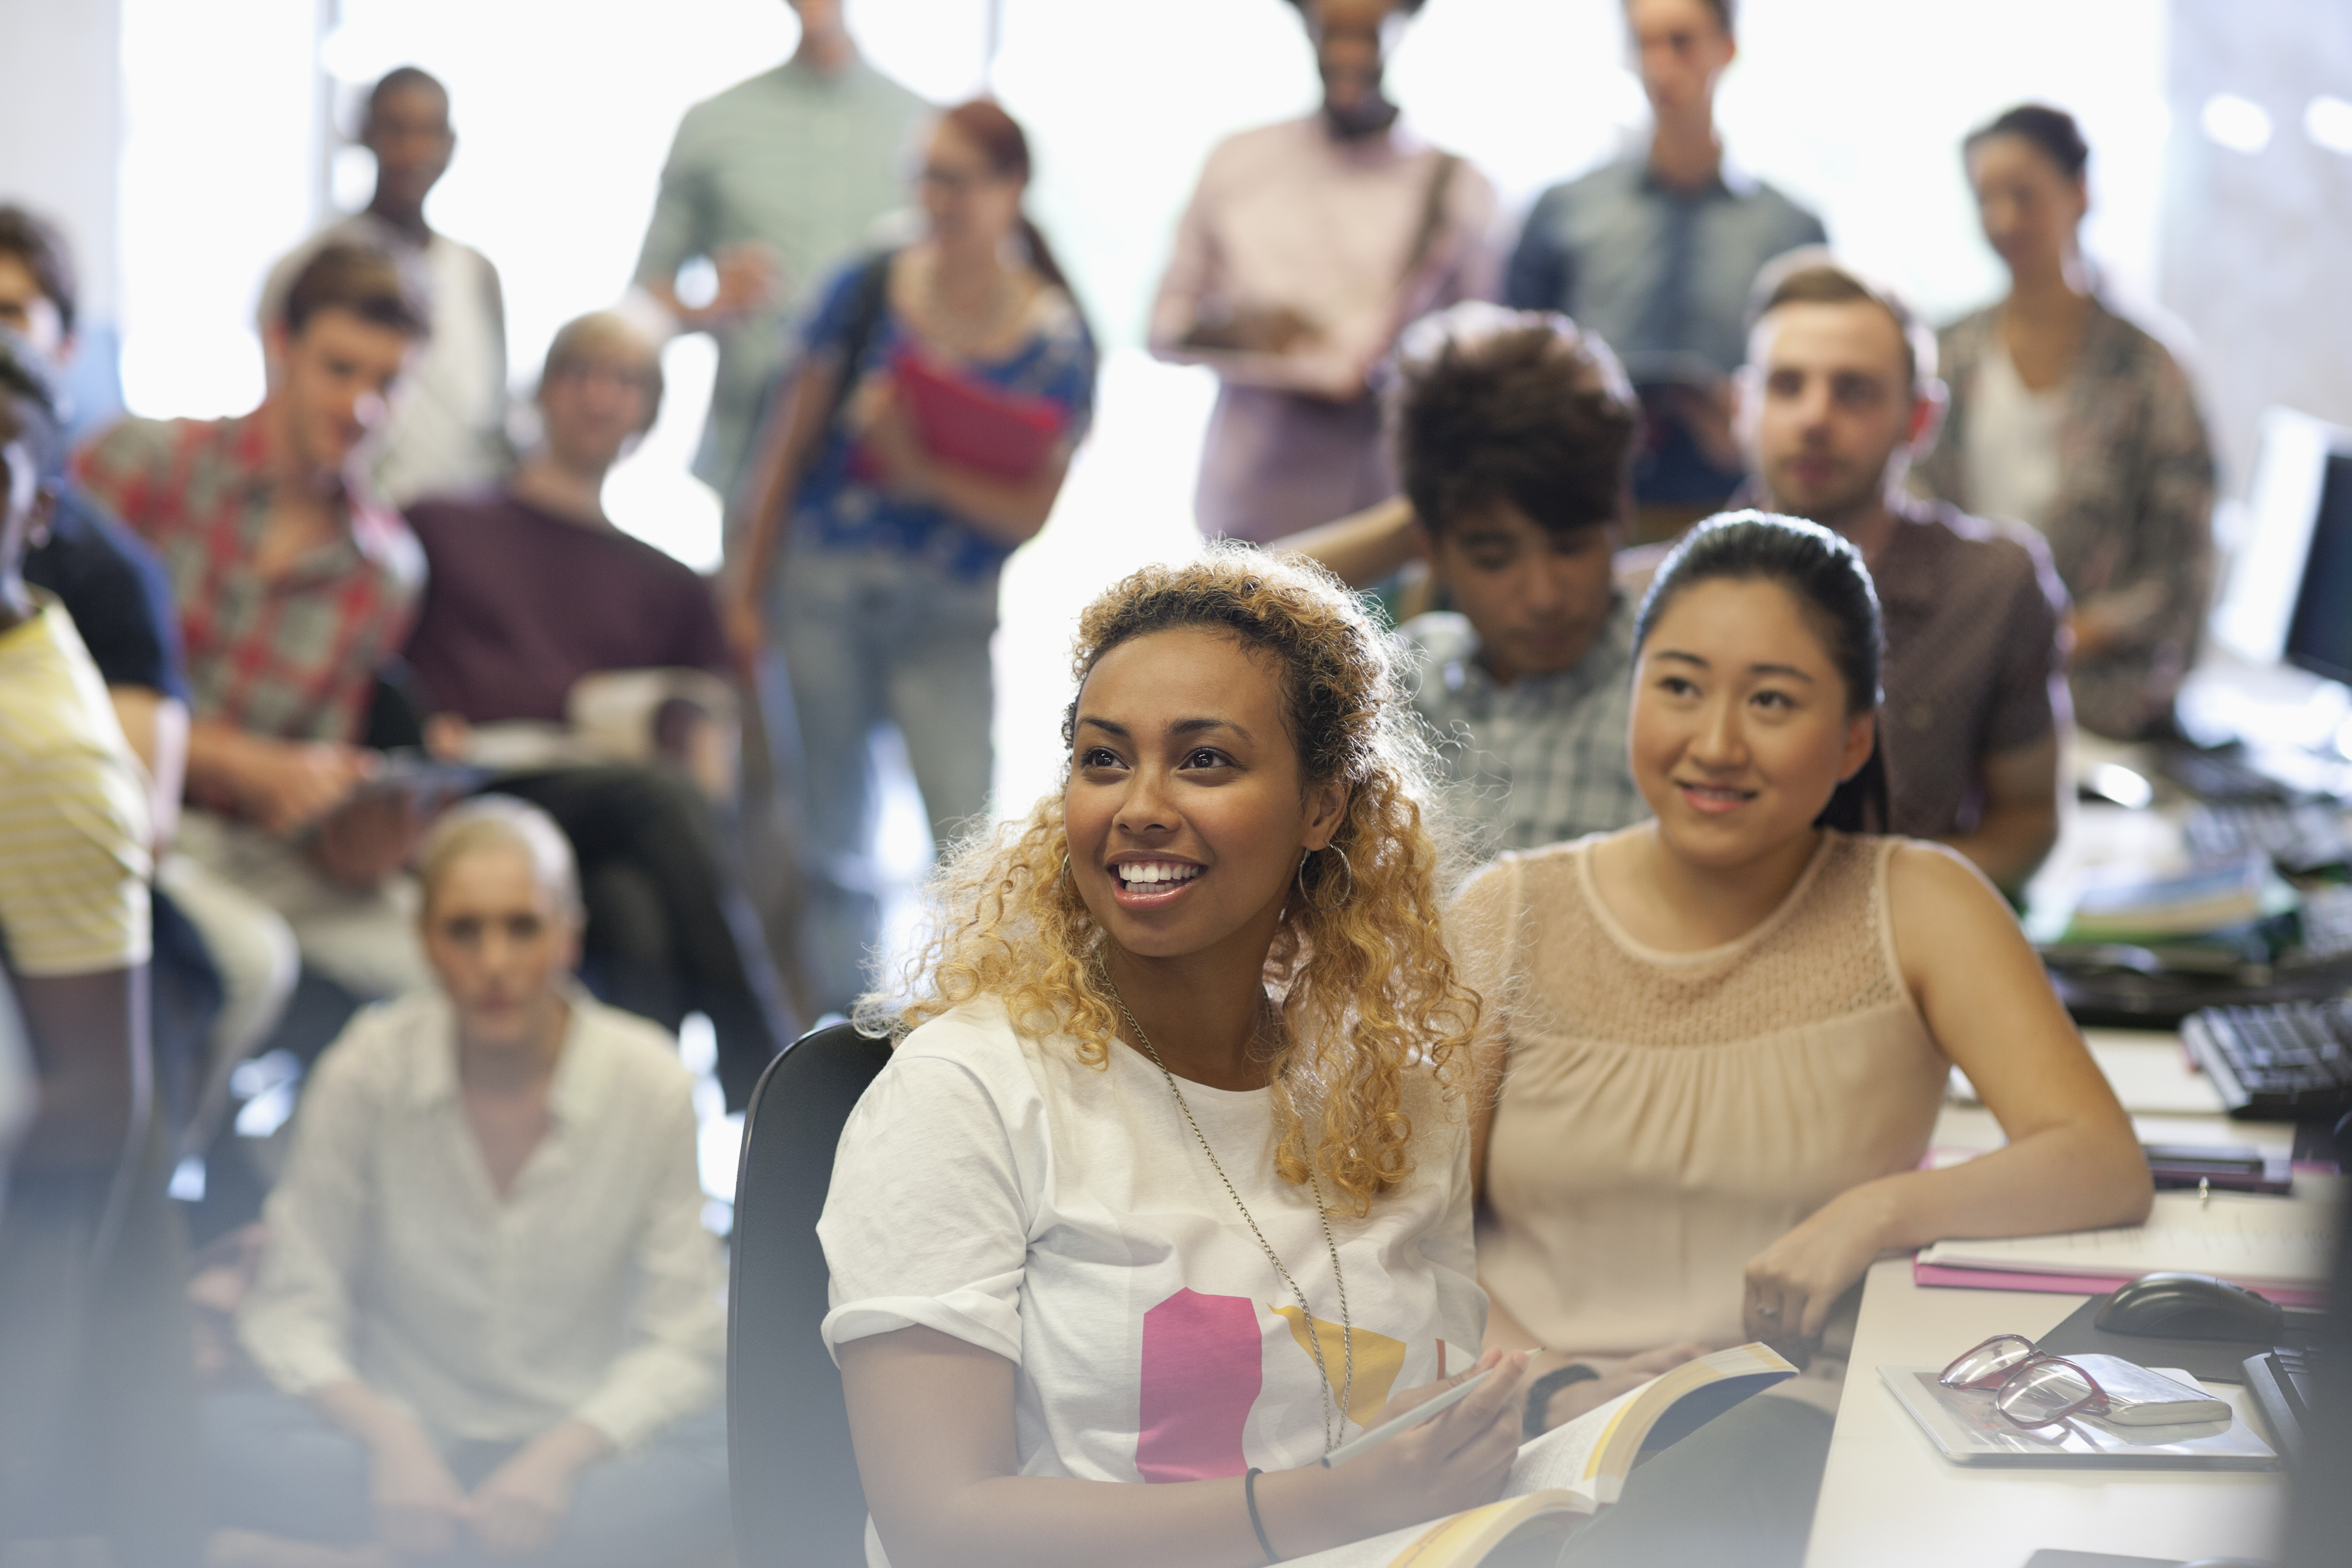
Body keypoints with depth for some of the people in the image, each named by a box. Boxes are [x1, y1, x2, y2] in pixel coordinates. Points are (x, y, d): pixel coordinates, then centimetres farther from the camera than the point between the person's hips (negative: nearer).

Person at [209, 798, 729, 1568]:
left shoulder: (648, 1081, -8)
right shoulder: (366, 1070, -7)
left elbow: (682, 1338, -7)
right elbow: (291, 1310, -5)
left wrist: (562, 1452, -24)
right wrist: (387, 1434, -24)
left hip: (576, 1446, 0)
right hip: (407, 1439, 0)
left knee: (744, 1448, -34)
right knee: (223, 1431, -31)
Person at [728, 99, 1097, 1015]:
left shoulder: (1055, 341, -3)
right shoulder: (868, 292, 0)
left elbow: (1032, 511, -6)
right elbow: (790, 441, 6)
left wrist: (923, 473, -20)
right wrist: (747, 590, 6)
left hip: (950, 619, -2)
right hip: (822, 592, 2)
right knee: (830, 843, 7)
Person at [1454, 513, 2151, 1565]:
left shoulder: (1917, 907, 6)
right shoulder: (1509, 917, 10)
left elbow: (2108, 1170, -4)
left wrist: (1880, 1211, -21)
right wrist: (1540, 1386, -15)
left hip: (1791, 1442, -1)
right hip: (1525, 1432, 2)